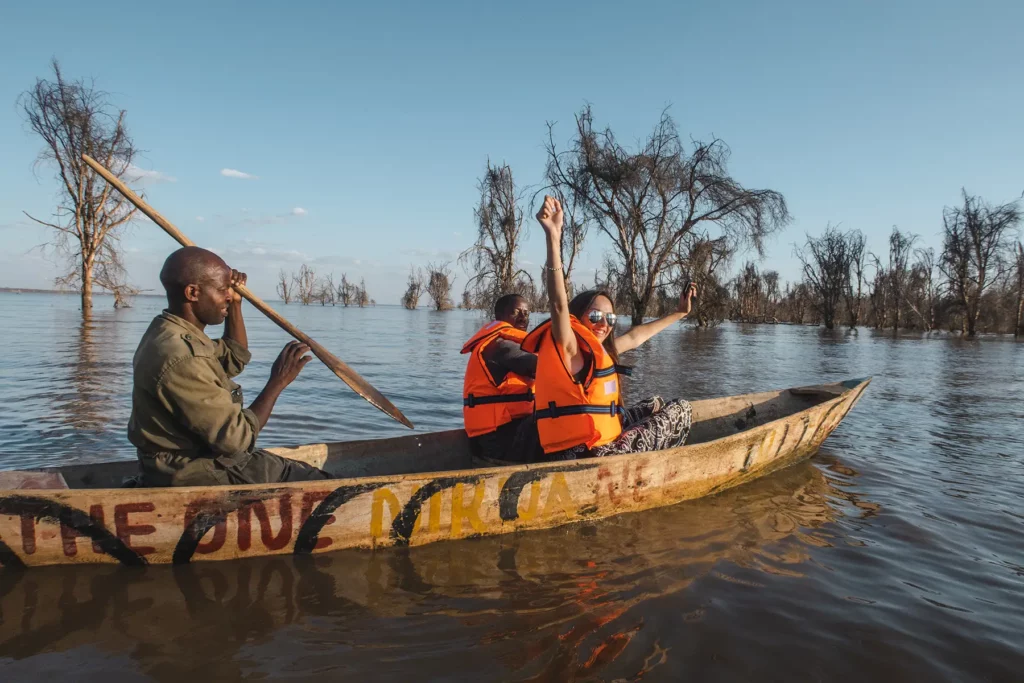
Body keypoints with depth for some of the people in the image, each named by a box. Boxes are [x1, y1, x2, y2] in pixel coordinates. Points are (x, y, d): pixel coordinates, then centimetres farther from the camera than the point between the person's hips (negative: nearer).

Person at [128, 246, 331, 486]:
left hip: (203, 457, 10)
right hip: (195, 476, -10)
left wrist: (236, 303, 10)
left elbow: (235, 360, 21)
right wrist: (277, 383, -16)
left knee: (314, 477, 13)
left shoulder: (171, 333, 4)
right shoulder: (180, 358, -28)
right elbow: (237, 438, -25)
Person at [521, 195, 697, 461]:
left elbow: (635, 336, 28)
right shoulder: (569, 348, -12)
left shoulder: (599, 349, 13)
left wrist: (679, 313, 37)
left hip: (598, 445, 9)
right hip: (582, 457, -9)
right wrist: (553, 238, -40)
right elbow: (559, 303, -28)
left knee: (658, 404, 26)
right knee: (680, 411, 4)